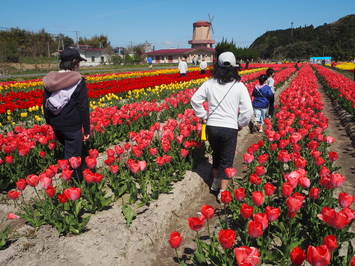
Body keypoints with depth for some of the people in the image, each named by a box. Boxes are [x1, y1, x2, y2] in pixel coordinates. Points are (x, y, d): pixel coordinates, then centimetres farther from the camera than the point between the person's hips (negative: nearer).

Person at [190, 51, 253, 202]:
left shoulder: (209, 84, -1)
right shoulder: (239, 86, -7)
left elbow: (195, 100, 0)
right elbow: (248, 110, -11)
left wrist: (204, 116, 10)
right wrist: (240, 124, 5)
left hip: (212, 126, 3)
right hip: (230, 128, -3)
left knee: (216, 154, 25)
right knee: (227, 161, 10)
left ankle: (216, 183, 39)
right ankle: (223, 192, 14)